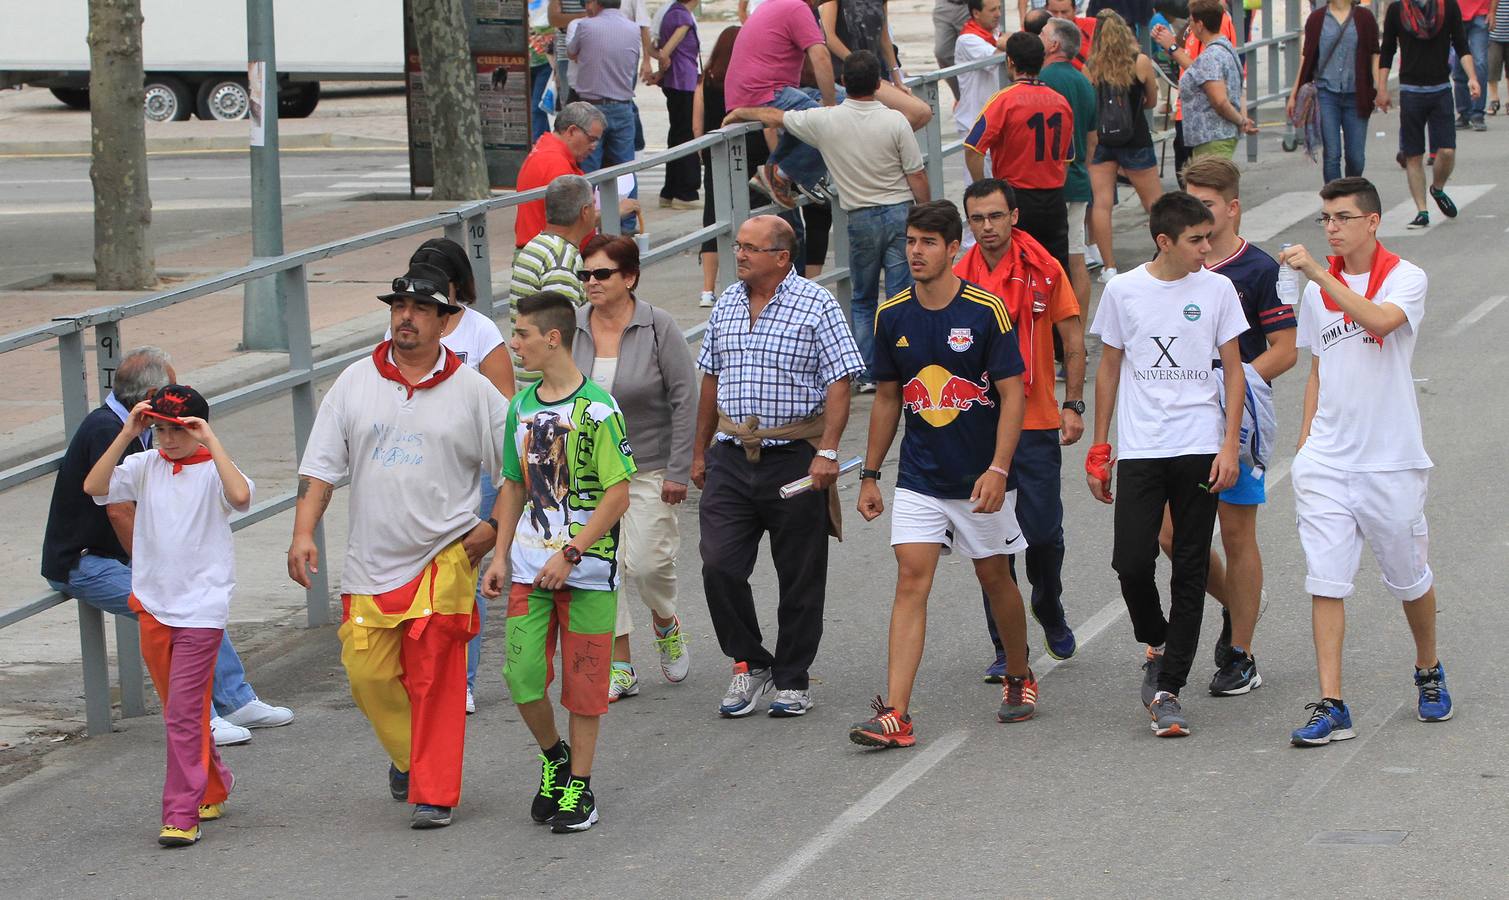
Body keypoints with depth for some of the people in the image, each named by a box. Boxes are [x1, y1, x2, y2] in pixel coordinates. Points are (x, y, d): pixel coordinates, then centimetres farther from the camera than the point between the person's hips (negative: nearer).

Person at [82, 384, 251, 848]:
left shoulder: (213, 470, -7)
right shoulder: (145, 466, 5)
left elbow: (240, 495, -29)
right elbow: (94, 487, -9)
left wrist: (211, 443, -24)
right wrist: (127, 434, -12)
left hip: (201, 609, -5)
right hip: (153, 605, 6)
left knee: (183, 712, -11)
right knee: (180, 710, 17)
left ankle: (181, 815, -8)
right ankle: (212, 788, 35)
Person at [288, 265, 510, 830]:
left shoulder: (472, 391, 1)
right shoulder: (355, 383, 7)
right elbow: (321, 465, 6)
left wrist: (495, 525, -3)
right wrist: (304, 531, -4)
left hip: (444, 558, -3)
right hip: (370, 561, 3)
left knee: (435, 679, -6)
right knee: (368, 676, 3)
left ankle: (435, 794, 1)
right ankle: (408, 754, 31)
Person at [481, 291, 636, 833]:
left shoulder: (597, 410, -12)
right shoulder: (521, 407, 8)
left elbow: (618, 495, -13)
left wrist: (570, 553, -18)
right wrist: (500, 555, 10)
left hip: (587, 568, -5)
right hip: (530, 569, 5)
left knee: (583, 682, 3)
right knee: (522, 675, -1)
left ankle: (579, 786, 15)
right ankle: (553, 758, 24)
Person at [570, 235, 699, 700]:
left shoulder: (658, 327, -10)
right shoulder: (572, 329, -1)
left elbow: (685, 399, -8)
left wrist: (679, 470, -11)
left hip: (649, 466, -3)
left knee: (647, 561, -8)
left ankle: (666, 624, 26)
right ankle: (620, 666, 11)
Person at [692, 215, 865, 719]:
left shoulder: (816, 305, -7)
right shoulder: (727, 304, 10)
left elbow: (839, 385, -11)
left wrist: (827, 452, -20)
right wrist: (700, 452, 19)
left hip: (795, 459, -4)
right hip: (730, 458, 4)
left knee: (800, 578, 4)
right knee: (719, 566, -6)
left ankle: (792, 680, 18)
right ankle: (749, 664, 12)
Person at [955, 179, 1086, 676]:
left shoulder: (1044, 271, -3)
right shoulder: (959, 278, 2)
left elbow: (1073, 340, 4)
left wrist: (1073, 405, -2)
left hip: (1037, 422, -1)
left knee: (1044, 533, 1)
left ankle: (1051, 613, 31)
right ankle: (1006, 648, 11)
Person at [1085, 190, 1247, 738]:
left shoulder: (1217, 290, 1)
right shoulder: (1123, 290, 2)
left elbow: (1233, 371, 5)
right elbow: (1109, 369, 11)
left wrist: (1230, 446, -4)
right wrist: (1099, 448, 10)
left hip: (1200, 449, 0)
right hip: (1140, 448, 0)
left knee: (1190, 573, 0)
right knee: (1132, 563, -9)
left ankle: (1168, 689, 4)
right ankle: (1157, 647, 20)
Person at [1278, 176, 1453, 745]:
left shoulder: (1406, 279, -6)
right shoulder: (1317, 290, 10)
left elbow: (1380, 319, -28)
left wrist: (1319, 273, -31)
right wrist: (1305, 437, 10)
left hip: (1391, 460, -4)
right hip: (1326, 459, 4)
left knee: (1409, 578, 10)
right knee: (1325, 581, -7)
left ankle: (1429, 673, 36)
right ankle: (1331, 706, -7)